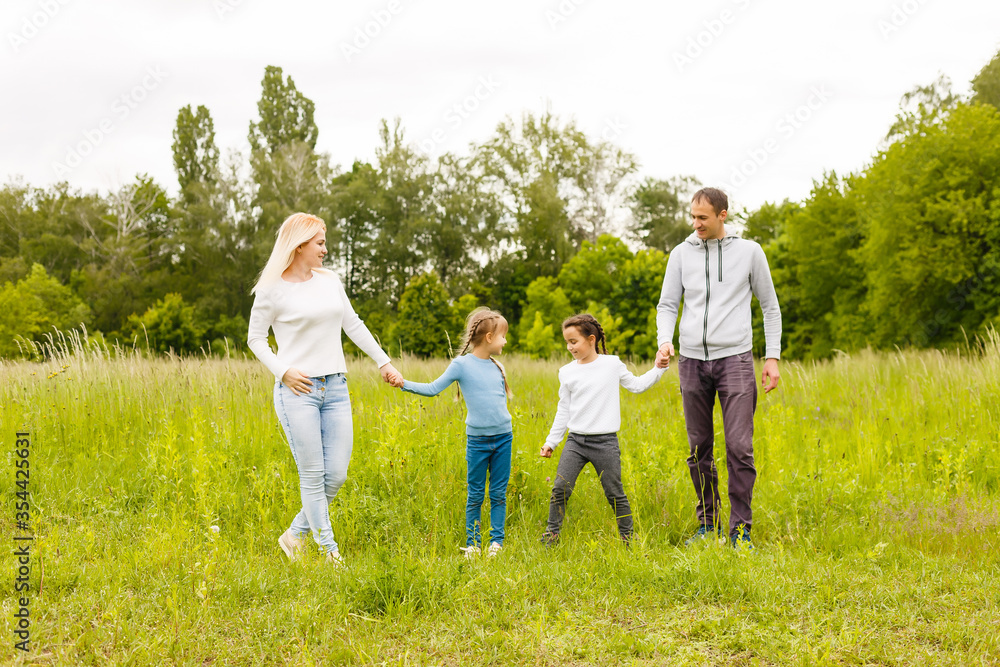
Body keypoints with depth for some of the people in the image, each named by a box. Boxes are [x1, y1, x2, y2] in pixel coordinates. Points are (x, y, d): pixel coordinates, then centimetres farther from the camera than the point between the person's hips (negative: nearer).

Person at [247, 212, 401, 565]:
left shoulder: (329, 281, 11)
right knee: (312, 476, -4)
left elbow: (353, 325, 20)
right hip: (297, 390, -6)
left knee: (336, 475, 2)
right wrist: (283, 371, -10)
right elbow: (255, 338, 3)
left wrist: (384, 362, 20)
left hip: (336, 389, 6)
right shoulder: (273, 289, -4)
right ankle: (329, 551, 4)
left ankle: (295, 536, 20)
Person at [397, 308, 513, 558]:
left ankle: (496, 541, 13)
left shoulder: (497, 367, 10)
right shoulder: (461, 364, -5)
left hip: (503, 437, 4)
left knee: (499, 494, 6)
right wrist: (404, 384, -15)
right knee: (475, 495, 3)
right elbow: (433, 388, -4)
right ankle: (472, 544, 11)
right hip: (477, 439, -4)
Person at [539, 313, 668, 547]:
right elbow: (563, 410, 13)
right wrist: (551, 441, 12)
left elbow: (636, 386, 15)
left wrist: (658, 369, 6)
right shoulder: (567, 372, 6)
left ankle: (627, 537, 16)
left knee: (615, 494, 2)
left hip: (605, 441, -2)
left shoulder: (612, 364, 1)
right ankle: (552, 534, 5)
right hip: (575, 440, 2)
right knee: (560, 488, -8)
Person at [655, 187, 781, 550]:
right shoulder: (681, 254, 7)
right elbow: (667, 305, 9)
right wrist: (665, 341, -10)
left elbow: (770, 307, 10)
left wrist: (773, 357, 3)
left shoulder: (750, 252, 3)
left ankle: (741, 530, -1)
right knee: (699, 450, 7)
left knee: (739, 449, -9)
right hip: (692, 360, 3)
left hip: (735, 358, -2)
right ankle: (708, 524, 18)